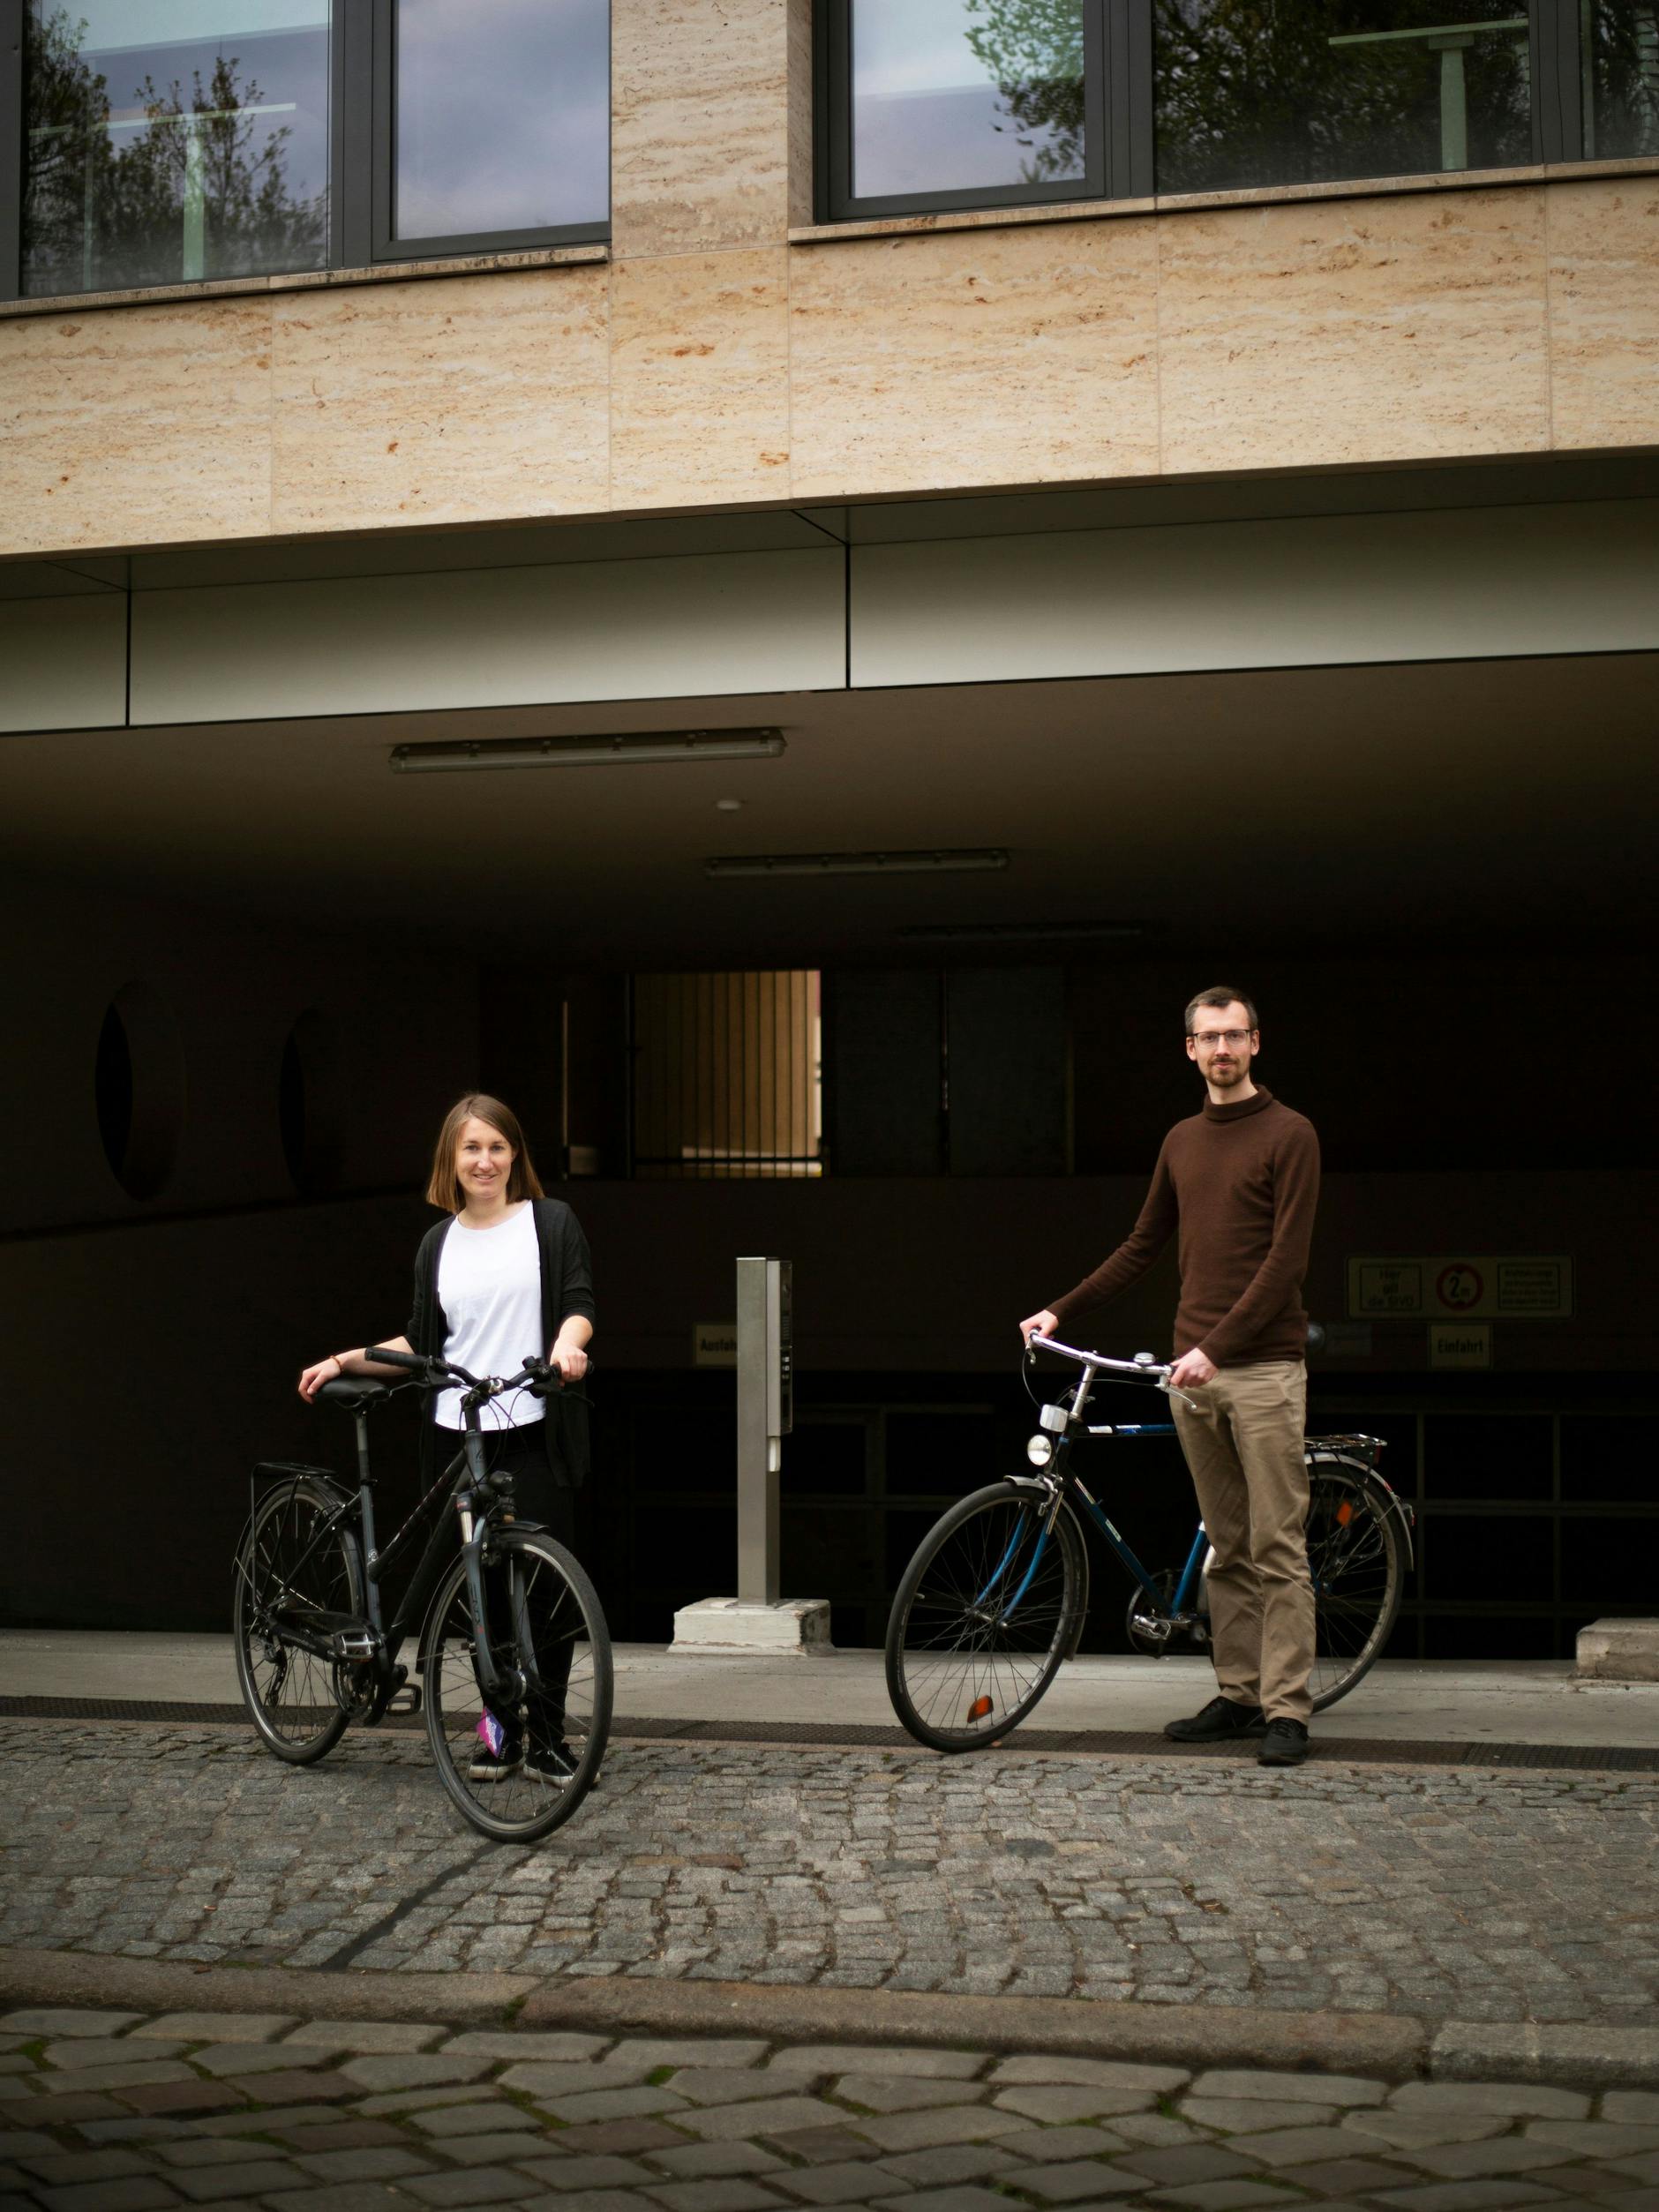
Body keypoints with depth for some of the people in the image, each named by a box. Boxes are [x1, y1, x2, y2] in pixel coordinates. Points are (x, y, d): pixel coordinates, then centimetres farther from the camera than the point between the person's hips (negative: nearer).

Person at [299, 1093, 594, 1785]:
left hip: (534, 1435, -3)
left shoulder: (550, 1222, 5)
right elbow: (422, 1342, 18)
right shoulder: (439, 1243, 16)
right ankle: (500, 1726, 14)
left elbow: (578, 1302, -6)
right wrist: (345, 1360, 9)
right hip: (456, 1435, 3)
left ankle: (547, 1737, 3)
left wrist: (567, 1343, -26)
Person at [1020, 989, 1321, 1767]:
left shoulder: (1289, 1135, -5)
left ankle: (1286, 1710, -4)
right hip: (1194, 1368, 6)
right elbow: (1143, 1245, 22)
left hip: (1263, 1369, -6)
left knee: (1277, 1547, -6)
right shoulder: (1181, 1141, 15)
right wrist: (1060, 1310, 15)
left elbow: (1286, 1259, -13)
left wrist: (1216, 1348, -21)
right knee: (1227, 1546, 10)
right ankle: (1237, 1694, 15)